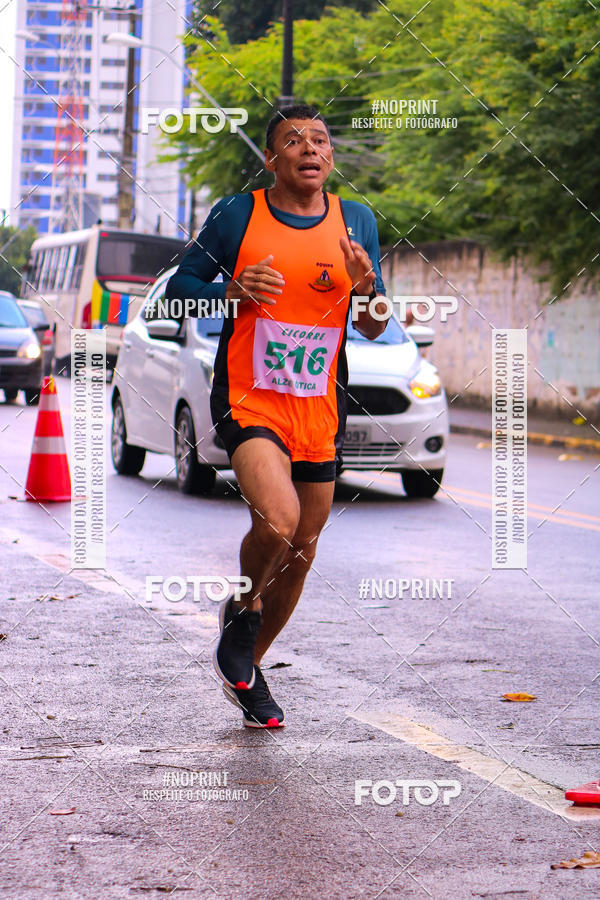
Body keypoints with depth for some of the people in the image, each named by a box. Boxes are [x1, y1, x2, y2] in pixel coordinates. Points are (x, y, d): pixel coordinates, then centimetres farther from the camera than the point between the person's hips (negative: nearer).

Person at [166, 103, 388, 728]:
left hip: (320, 412, 4)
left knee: (301, 552, 11)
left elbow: (374, 330, 10)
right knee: (277, 519, -27)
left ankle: (249, 665, 34)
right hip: (248, 401, -4)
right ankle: (241, 610, 5)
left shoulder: (356, 223, 6)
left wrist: (366, 287, -12)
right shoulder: (236, 216, -3)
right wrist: (232, 291, -16)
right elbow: (179, 288, 4)